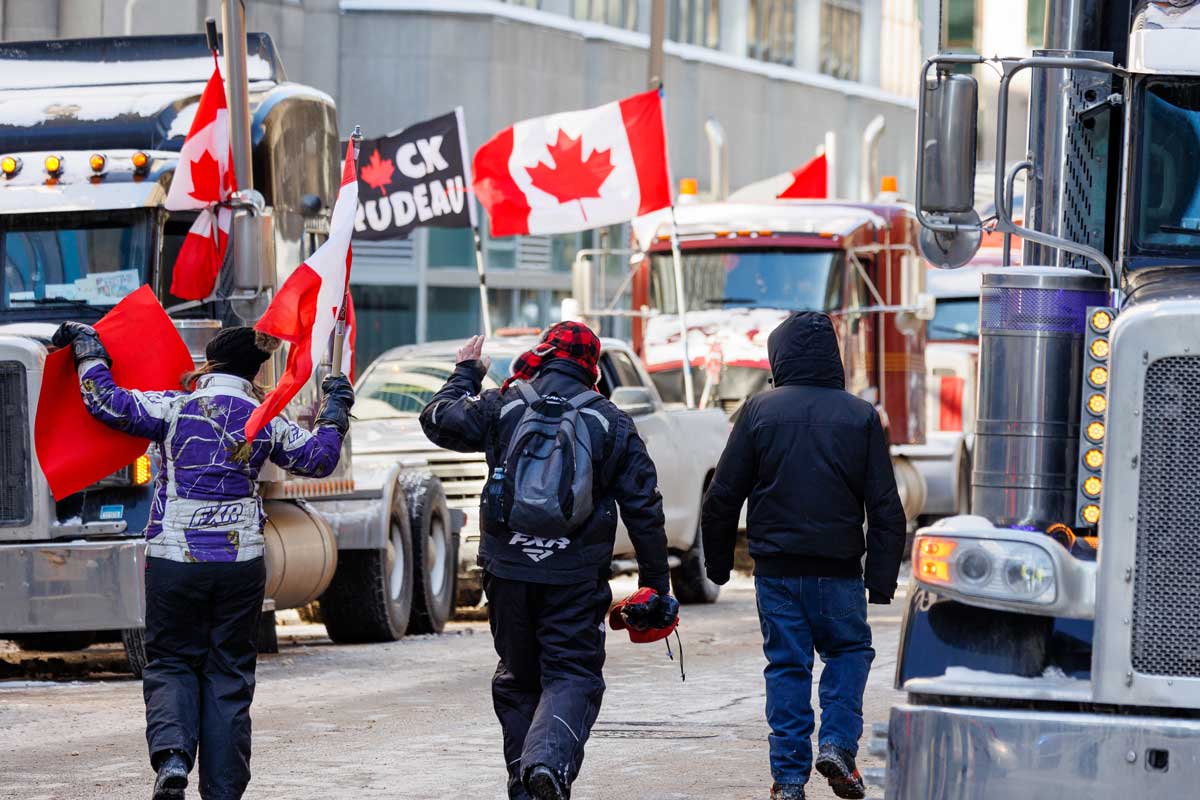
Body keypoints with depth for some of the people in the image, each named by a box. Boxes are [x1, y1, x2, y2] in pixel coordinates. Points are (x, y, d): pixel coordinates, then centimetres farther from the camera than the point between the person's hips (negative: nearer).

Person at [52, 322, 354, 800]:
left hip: (173, 560, -1)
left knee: (170, 662, 11)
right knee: (229, 678, 8)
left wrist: (88, 348, 10)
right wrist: (335, 411, 32)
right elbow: (319, 458, 15)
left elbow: (105, 401, -5)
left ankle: (171, 755, -16)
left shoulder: (174, 408, -4)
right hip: (241, 562, 2)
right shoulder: (267, 423, 4)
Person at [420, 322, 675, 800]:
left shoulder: (501, 407, 1)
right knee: (572, 675, -2)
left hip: (508, 571, 1)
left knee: (517, 676, 16)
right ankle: (549, 762, -27)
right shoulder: (613, 424, 2)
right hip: (576, 577, -1)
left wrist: (465, 375, 35)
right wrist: (657, 585, 8)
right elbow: (644, 510, 3)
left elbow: (438, 420, 18)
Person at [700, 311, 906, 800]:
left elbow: (723, 497, 1)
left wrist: (717, 563, 13)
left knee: (787, 664, 7)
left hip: (776, 568, 0)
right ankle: (838, 744, 0)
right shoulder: (861, 417, 0)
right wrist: (882, 579, 2)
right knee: (850, 650, 18)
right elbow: (886, 508, -1)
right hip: (838, 571, 0)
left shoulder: (760, 411, -1)